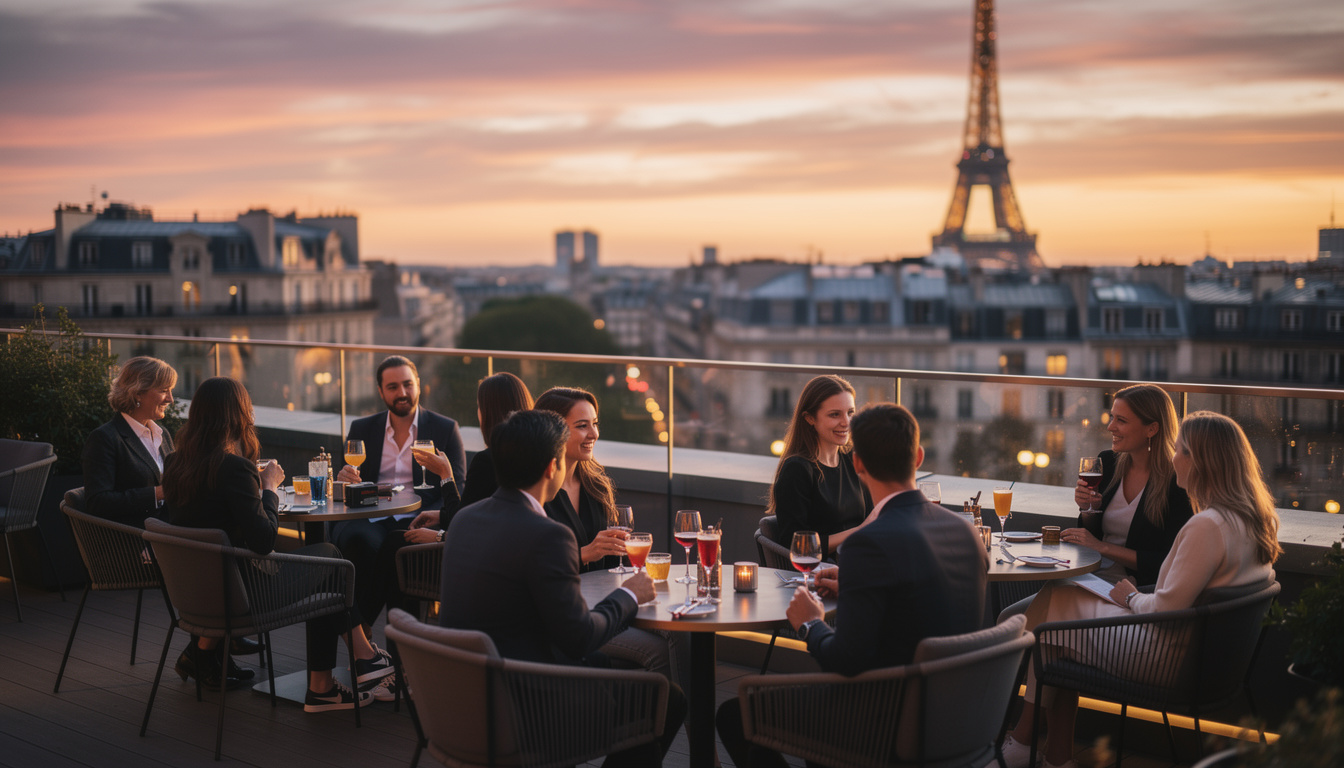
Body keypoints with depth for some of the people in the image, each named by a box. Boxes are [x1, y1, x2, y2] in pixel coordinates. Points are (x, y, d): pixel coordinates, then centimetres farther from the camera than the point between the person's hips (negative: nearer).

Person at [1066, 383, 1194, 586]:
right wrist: (1088, 509, -4)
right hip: (1092, 573, 6)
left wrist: (1102, 547, -15)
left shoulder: (1176, 483, -11)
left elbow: (1167, 564, -13)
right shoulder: (1107, 462, 7)